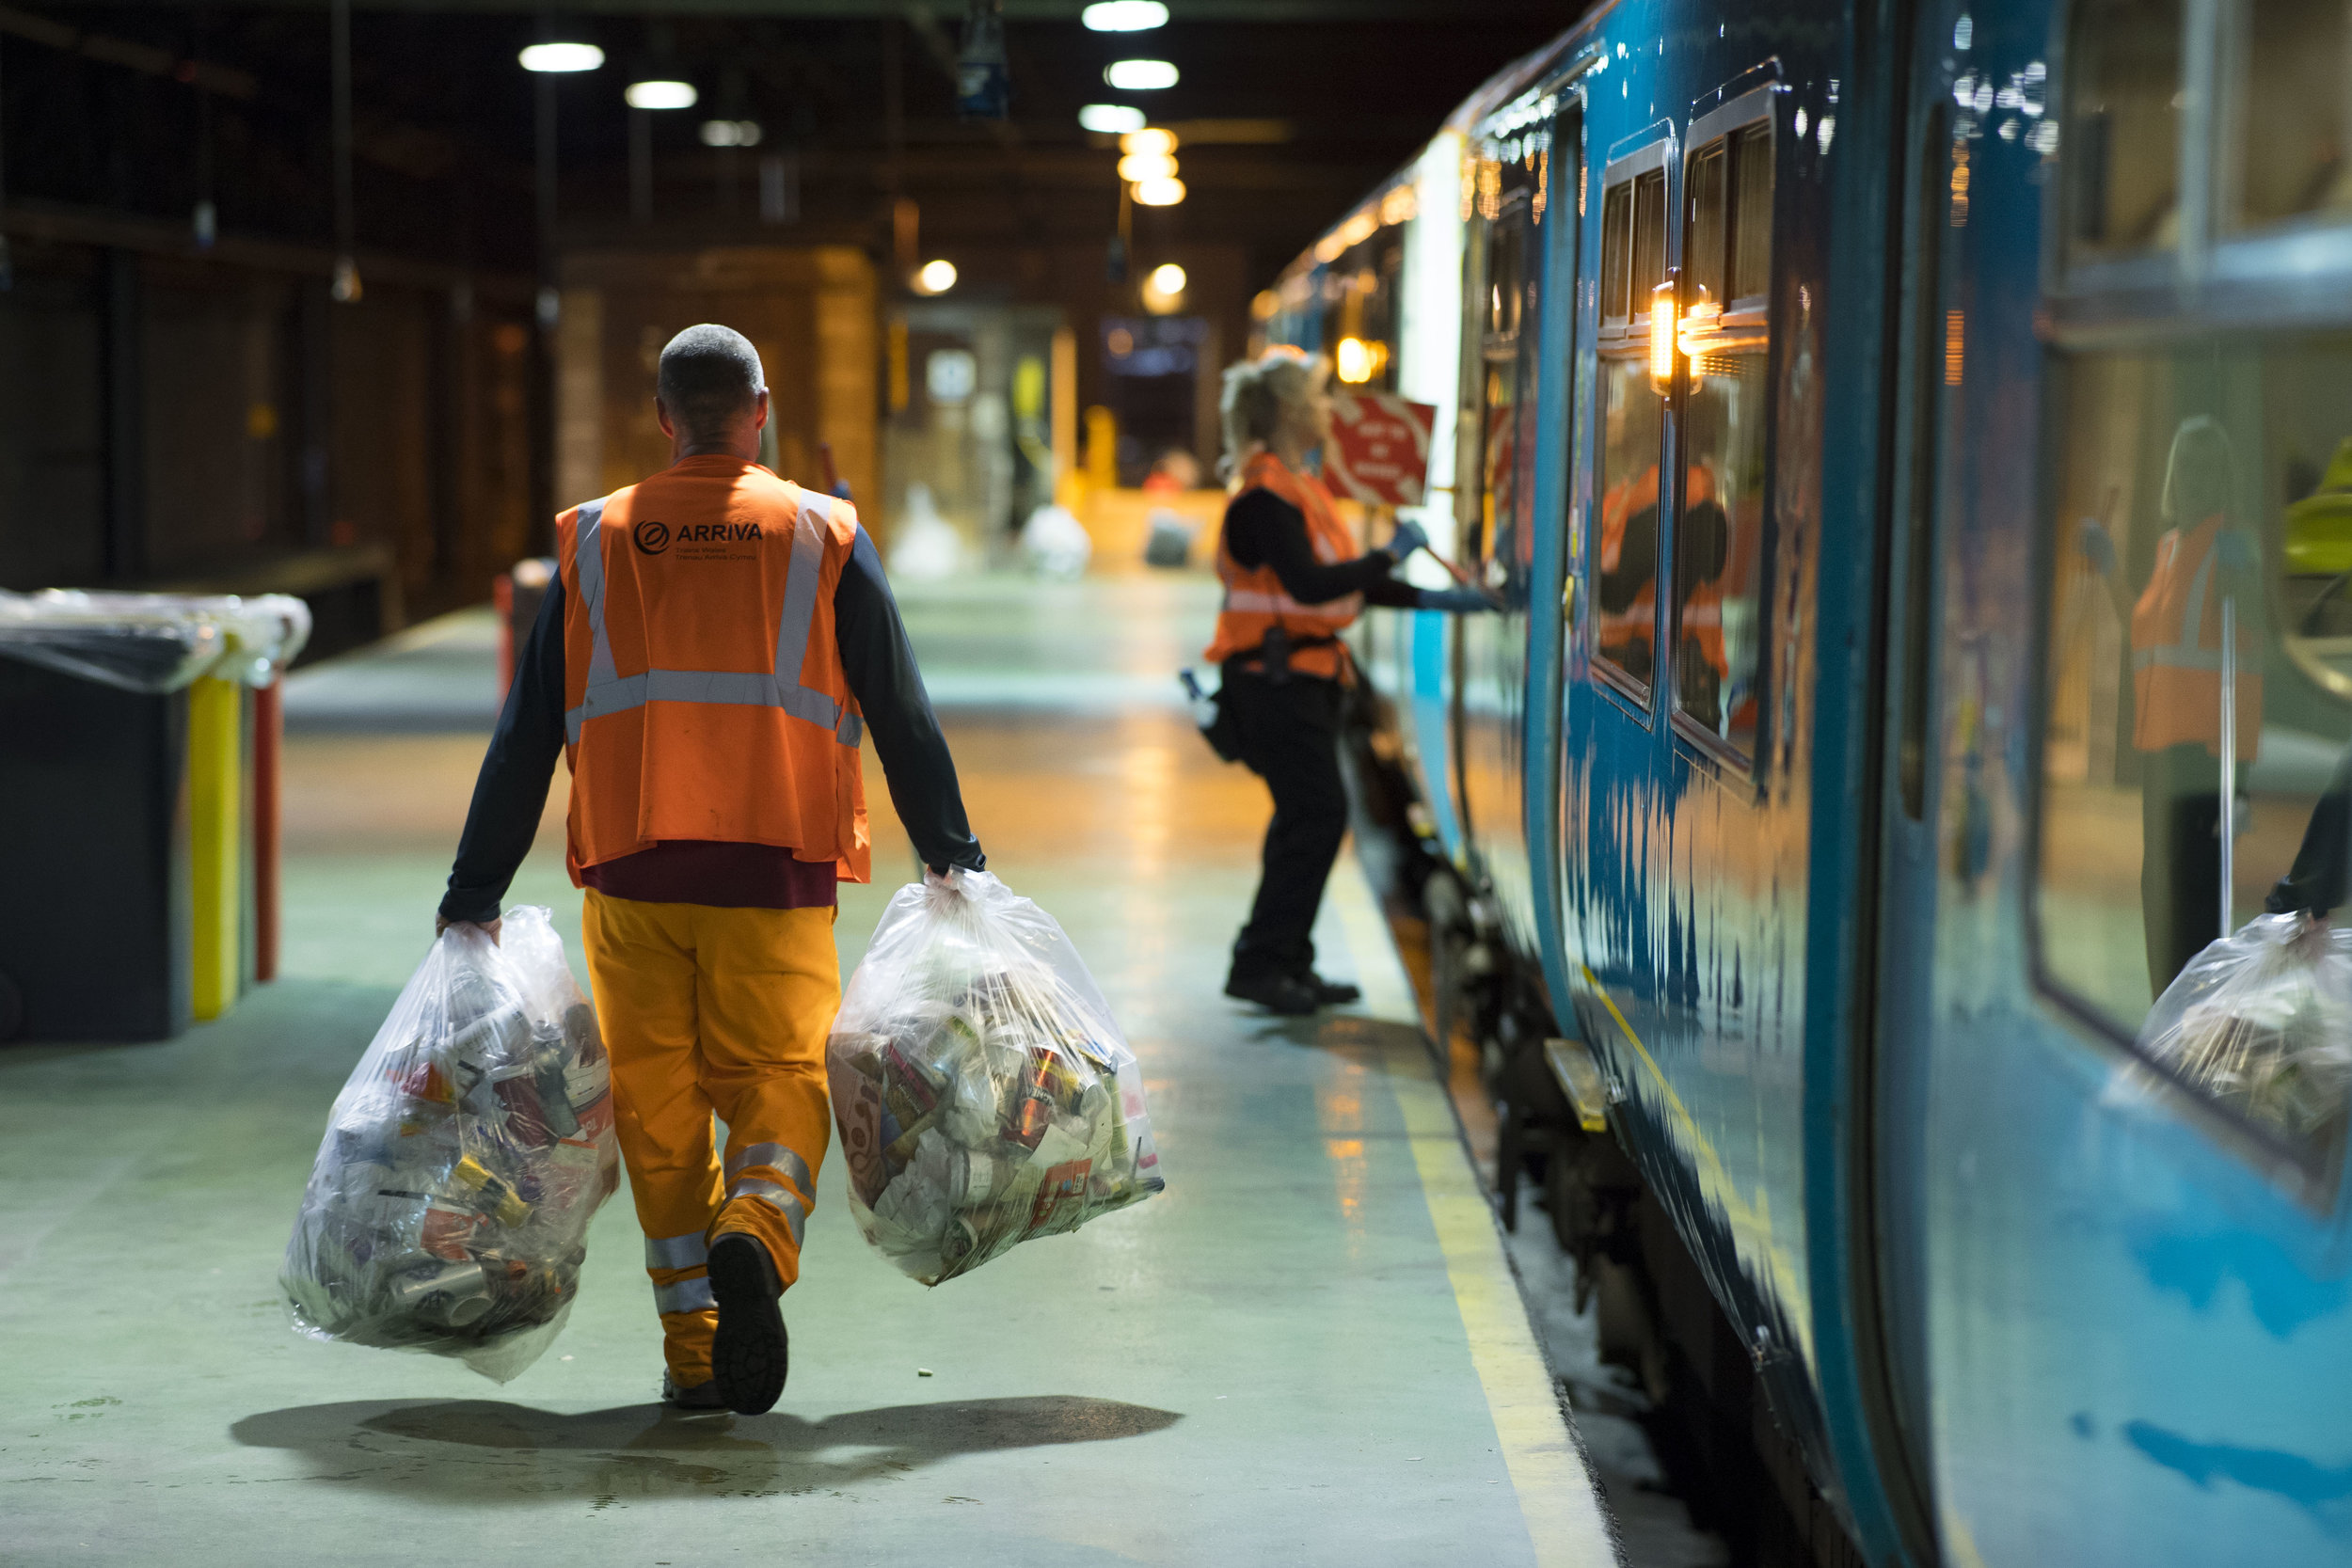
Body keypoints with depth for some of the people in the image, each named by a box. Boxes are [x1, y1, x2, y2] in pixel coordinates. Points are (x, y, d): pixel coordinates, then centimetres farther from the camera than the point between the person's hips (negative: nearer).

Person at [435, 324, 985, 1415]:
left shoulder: (593, 543, 8)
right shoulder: (822, 536, 4)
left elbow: (526, 733, 7)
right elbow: (901, 713, 5)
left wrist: (475, 891, 10)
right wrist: (951, 854, 13)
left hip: (632, 875, 1)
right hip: (776, 875, -1)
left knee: (658, 1103, 10)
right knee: (780, 1079, 7)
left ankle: (692, 1349, 8)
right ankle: (754, 1239, -23)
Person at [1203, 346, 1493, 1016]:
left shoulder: (1299, 486, 16)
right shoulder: (1264, 494, -16)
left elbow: (1346, 583, 19)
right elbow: (1308, 585, -26)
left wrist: (1438, 600, 13)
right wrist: (1391, 555, -18)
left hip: (1306, 676, 10)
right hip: (1275, 676, -10)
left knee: (1308, 817, 11)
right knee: (1317, 814, -12)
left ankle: (1288, 965, 16)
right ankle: (1259, 964, -7)